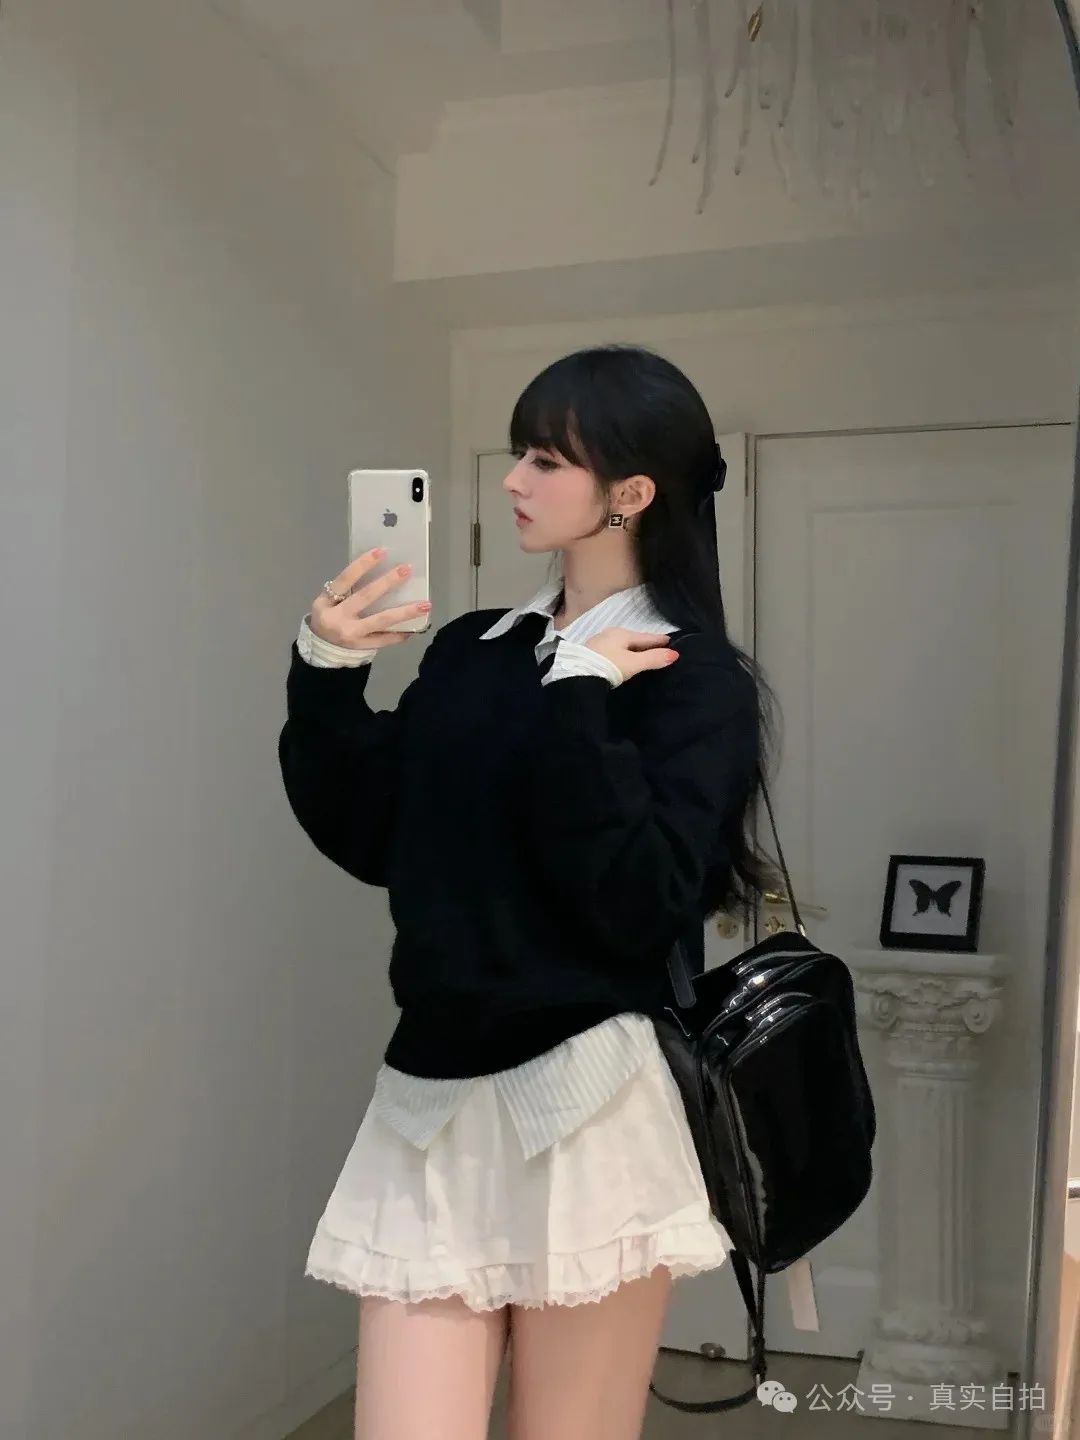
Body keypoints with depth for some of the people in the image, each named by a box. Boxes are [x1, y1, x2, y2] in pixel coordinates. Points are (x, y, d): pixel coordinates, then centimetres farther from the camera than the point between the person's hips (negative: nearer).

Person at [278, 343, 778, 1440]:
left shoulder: (695, 680, -7)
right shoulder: (469, 652, 9)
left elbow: (642, 905, -18)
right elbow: (370, 843, 8)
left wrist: (577, 702, -19)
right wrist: (325, 682, -2)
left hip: (587, 1103, -4)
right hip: (431, 1098, 5)